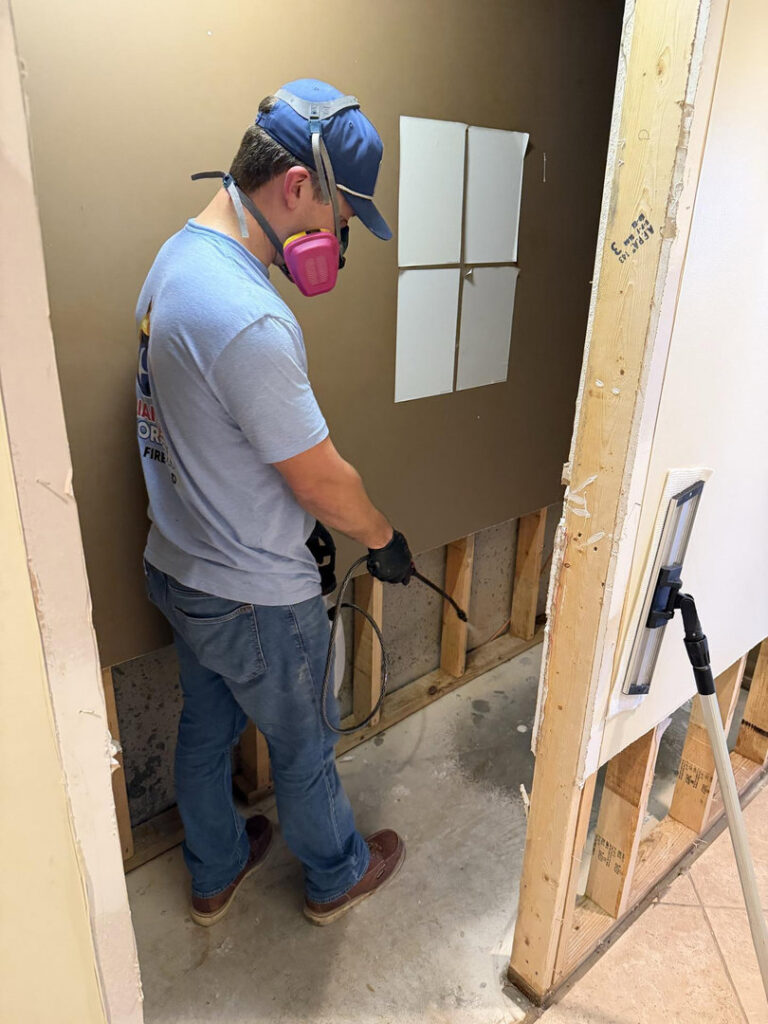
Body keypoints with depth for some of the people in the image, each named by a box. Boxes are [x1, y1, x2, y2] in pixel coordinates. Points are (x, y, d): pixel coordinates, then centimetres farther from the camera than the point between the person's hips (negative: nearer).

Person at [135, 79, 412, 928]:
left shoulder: (176, 259, 1)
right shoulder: (250, 321, -32)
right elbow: (322, 481, -23)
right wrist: (383, 538, -3)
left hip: (177, 566, 9)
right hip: (253, 597, -9)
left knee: (205, 729, 26)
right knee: (302, 747, 17)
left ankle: (214, 874, 52)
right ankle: (336, 877, 46)